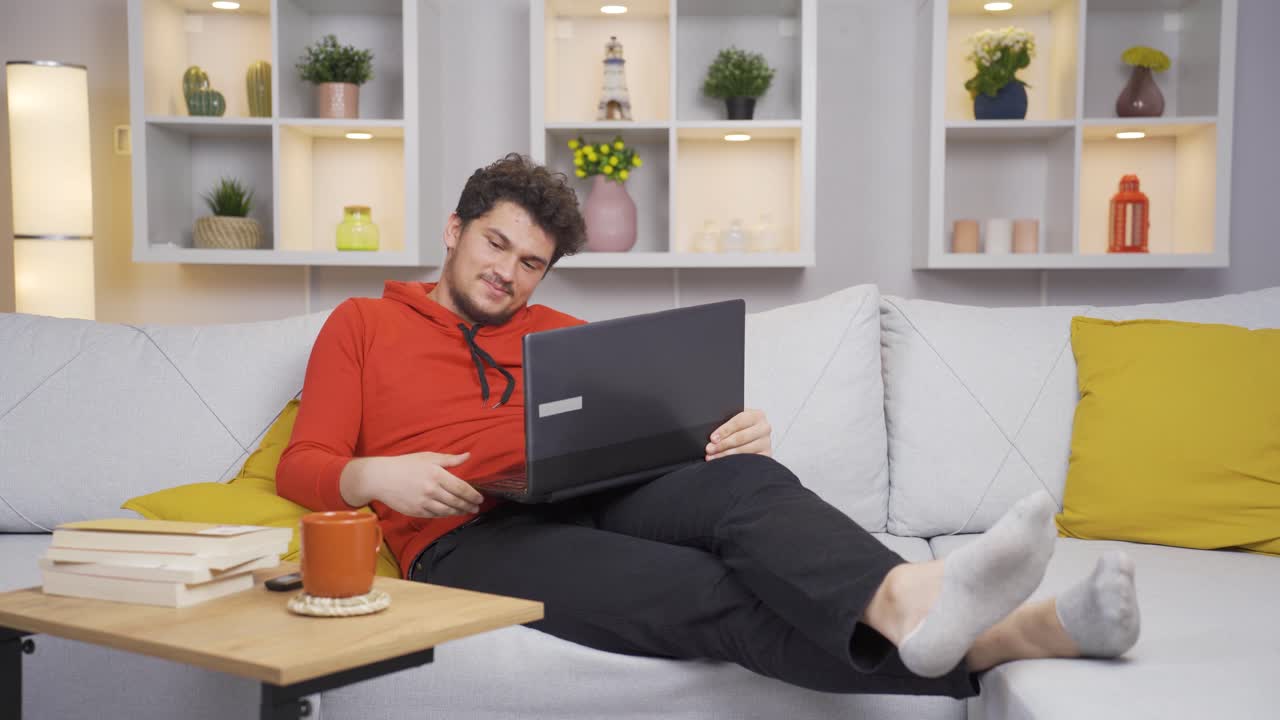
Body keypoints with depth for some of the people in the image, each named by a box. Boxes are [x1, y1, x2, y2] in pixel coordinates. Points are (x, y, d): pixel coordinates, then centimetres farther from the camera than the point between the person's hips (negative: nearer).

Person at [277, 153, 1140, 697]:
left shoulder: (558, 331, 28)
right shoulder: (363, 324, 19)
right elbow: (303, 467, 10)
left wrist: (731, 433, -4)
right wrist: (378, 475, -13)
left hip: (586, 499, 5)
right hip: (470, 537, -4)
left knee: (744, 480, -31)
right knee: (711, 592, -31)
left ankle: (908, 603, -59)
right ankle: (994, 643, -52)